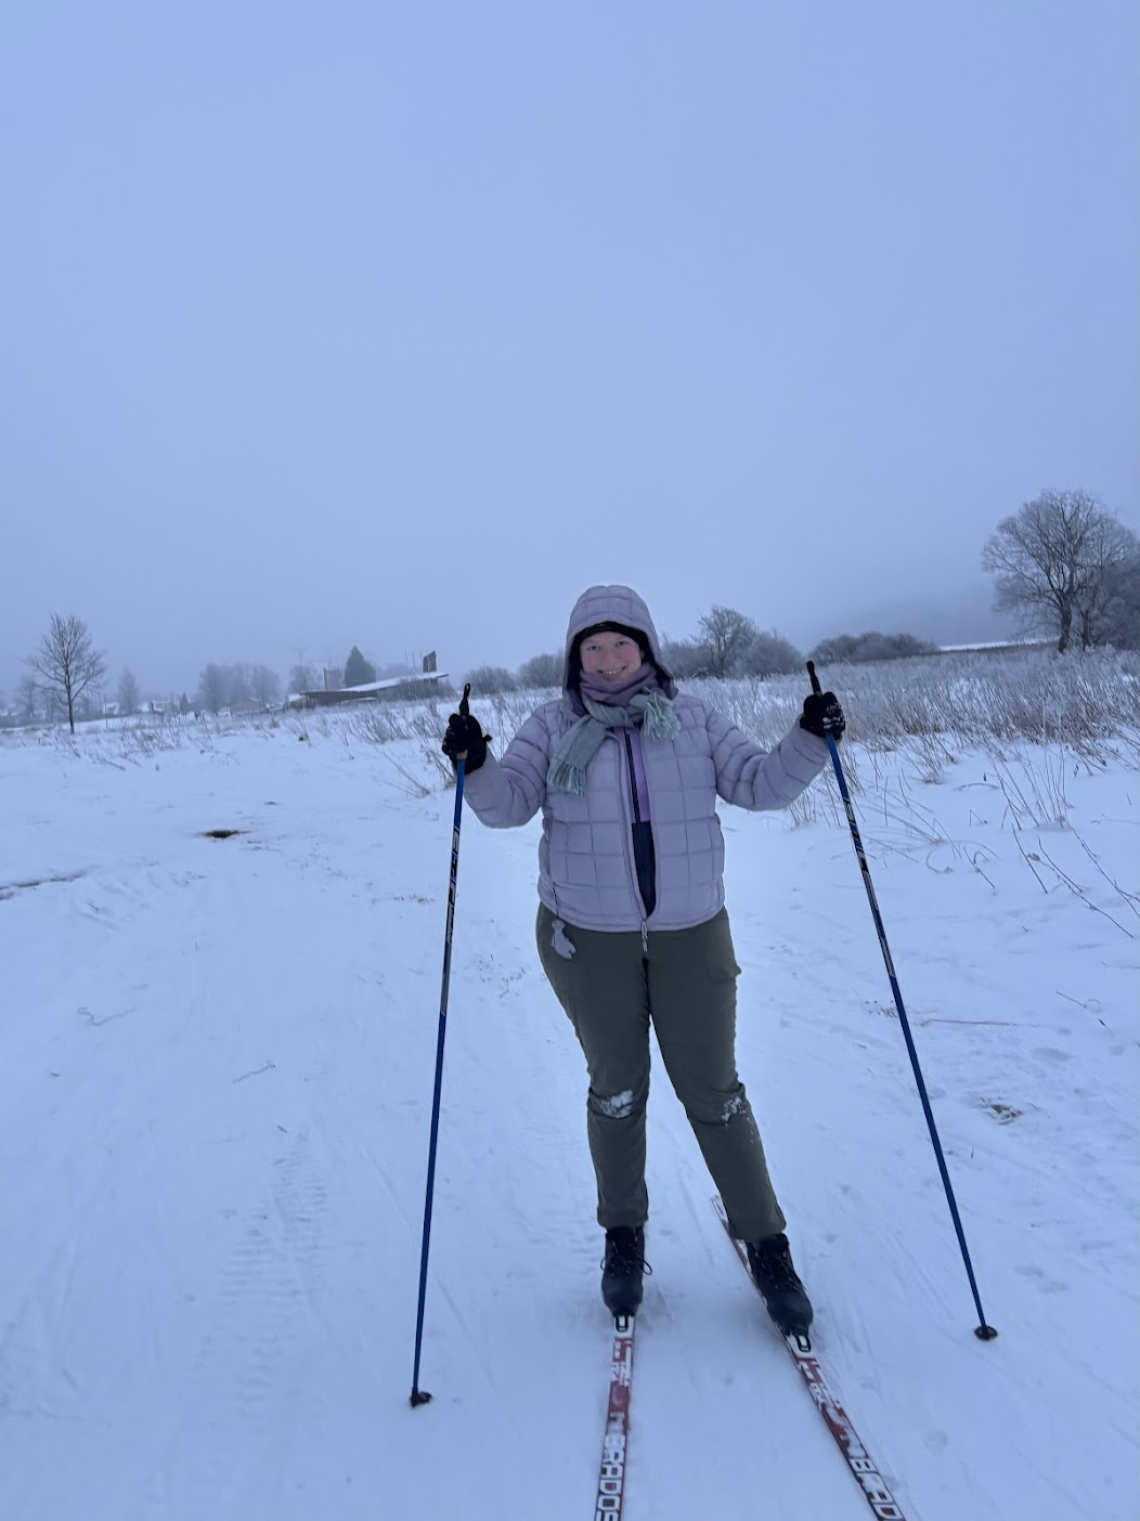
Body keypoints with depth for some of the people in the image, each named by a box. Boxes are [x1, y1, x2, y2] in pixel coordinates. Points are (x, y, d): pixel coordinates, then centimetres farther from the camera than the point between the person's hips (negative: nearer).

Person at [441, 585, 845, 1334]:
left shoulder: (693, 718, 0)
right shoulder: (553, 726, -3)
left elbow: (760, 784, -2)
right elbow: (509, 801, -11)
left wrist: (809, 741, -18)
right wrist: (476, 765, -30)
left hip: (691, 934, 0)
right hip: (588, 937, 0)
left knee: (714, 1091, 8)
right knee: (616, 1088, 14)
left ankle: (767, 1245, 26)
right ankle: (624, 1235, 36)